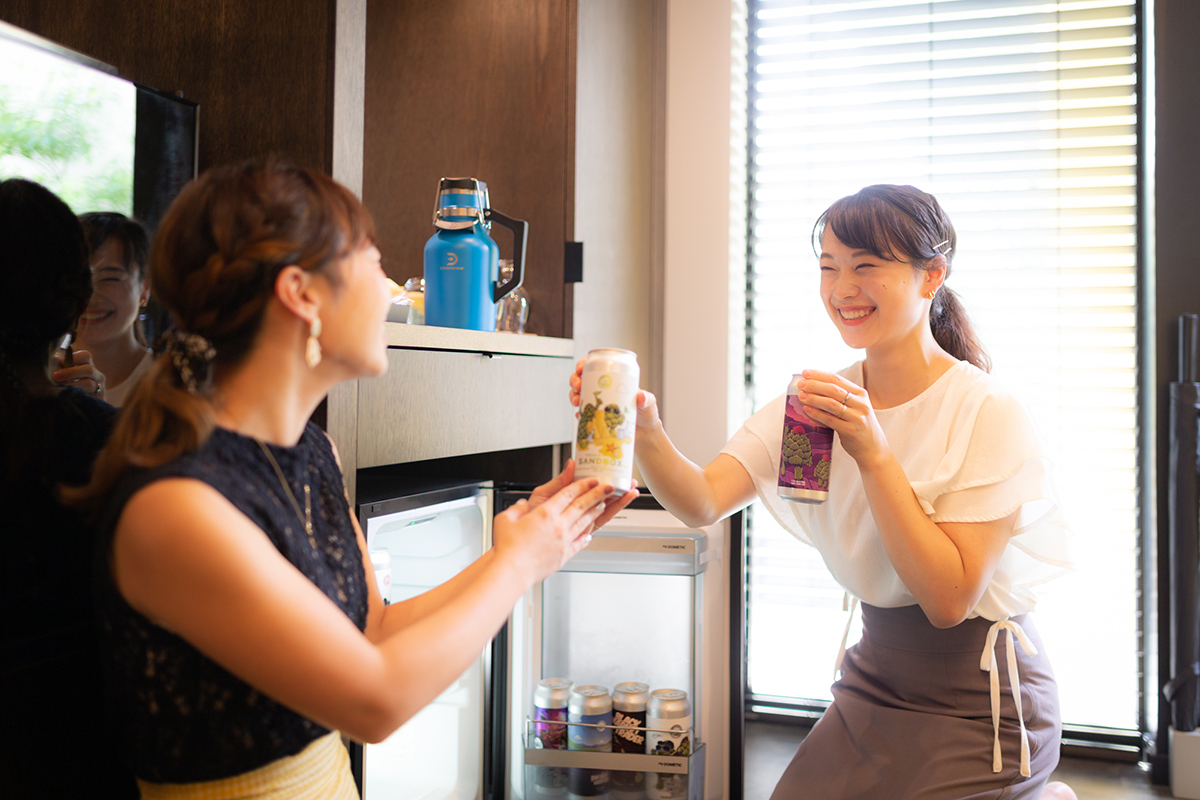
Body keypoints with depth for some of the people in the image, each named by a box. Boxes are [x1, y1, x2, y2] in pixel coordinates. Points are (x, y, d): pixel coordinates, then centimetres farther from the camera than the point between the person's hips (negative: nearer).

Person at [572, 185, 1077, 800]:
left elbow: (948, 598, -24)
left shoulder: (988, 414, -18)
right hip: (876, 674, 5)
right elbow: (702, 503, -17)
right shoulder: (818, 402, -3)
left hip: (979, 700, -5)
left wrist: (873, 453, -29)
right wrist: (644, 431, -36)